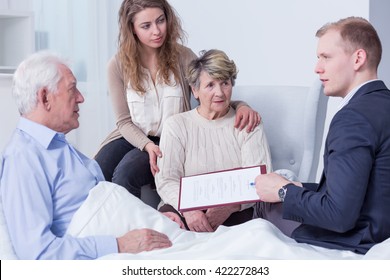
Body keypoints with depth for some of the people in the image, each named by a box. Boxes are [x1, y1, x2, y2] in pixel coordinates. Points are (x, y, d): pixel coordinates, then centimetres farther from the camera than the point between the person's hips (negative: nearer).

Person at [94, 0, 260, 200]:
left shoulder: (183, 57, -5)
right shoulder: (118, 65, -4)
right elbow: (124, 121, -2)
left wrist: (240, 106, -23)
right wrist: (147, 145, -22)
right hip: (132, 137, 2)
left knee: (125, 173, -30)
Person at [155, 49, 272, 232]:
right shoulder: (176, 125, 10)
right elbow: (166, 180, -1)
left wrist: (230, 205, -24)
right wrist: (188, 209, -24)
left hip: (235, 213, 0)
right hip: (188, 212, 0)